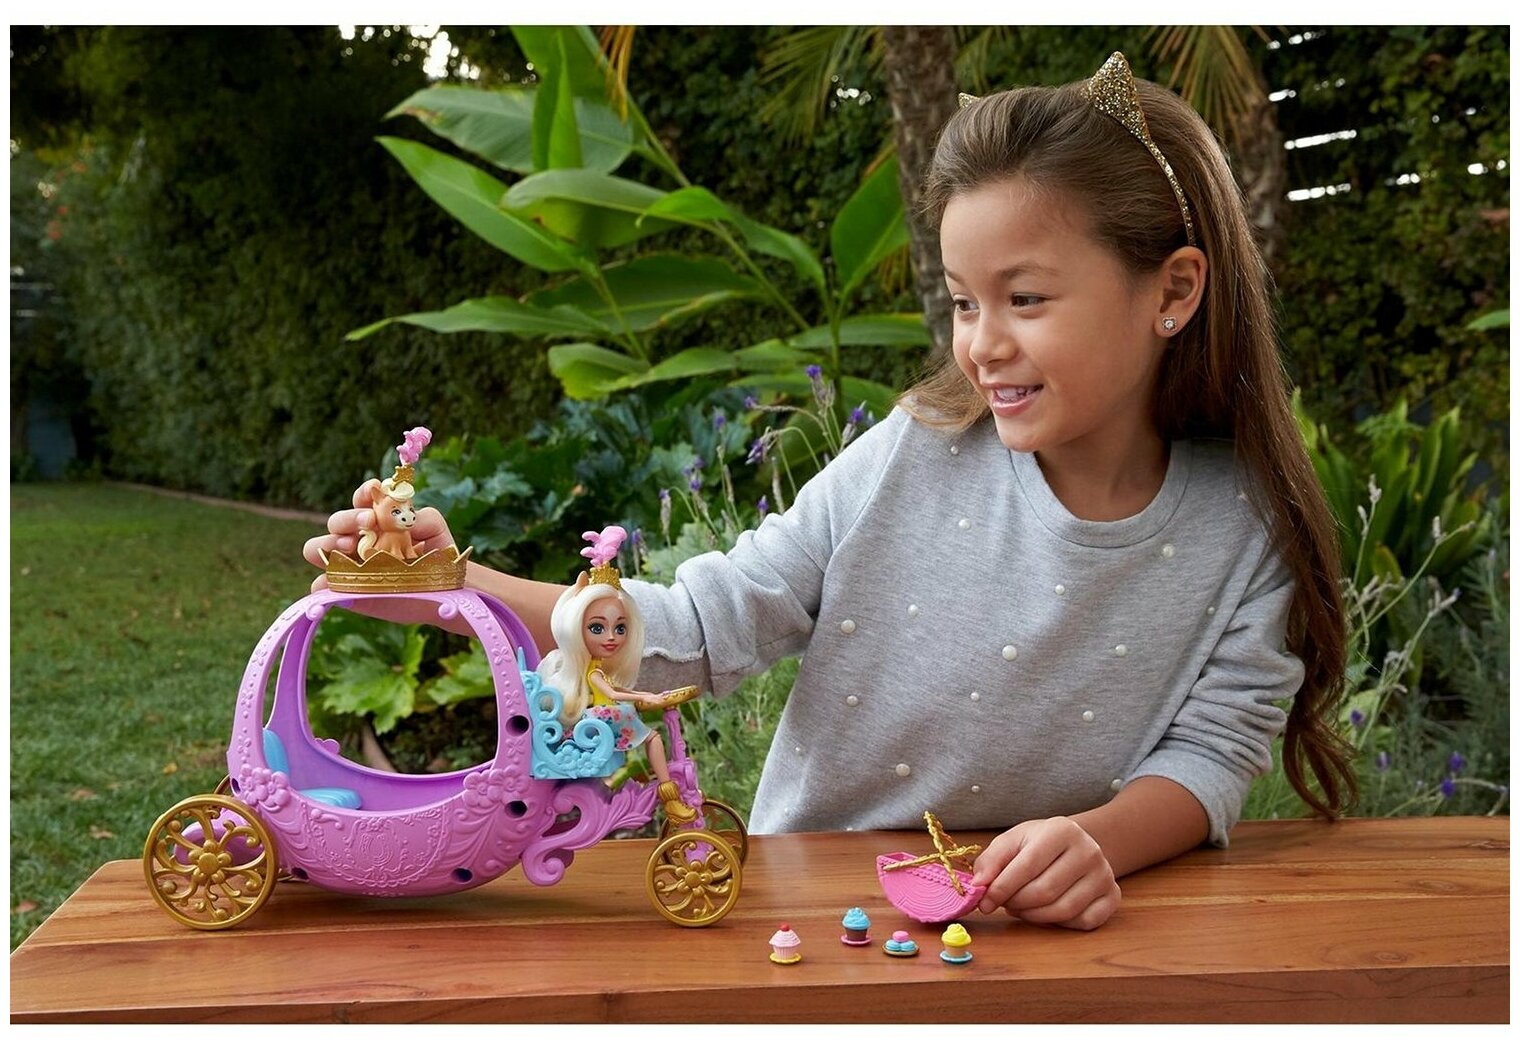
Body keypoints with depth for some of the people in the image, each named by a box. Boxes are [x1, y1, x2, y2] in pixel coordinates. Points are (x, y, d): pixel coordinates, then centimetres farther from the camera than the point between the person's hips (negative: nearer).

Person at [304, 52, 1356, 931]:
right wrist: (465, 587, -16)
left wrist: (1100, 841, -27)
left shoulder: (1247, 530, -5)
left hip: (1042, 930, 2)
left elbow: (1213, 750, -4)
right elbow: (701, 626, -5)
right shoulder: (906, 463, -7)